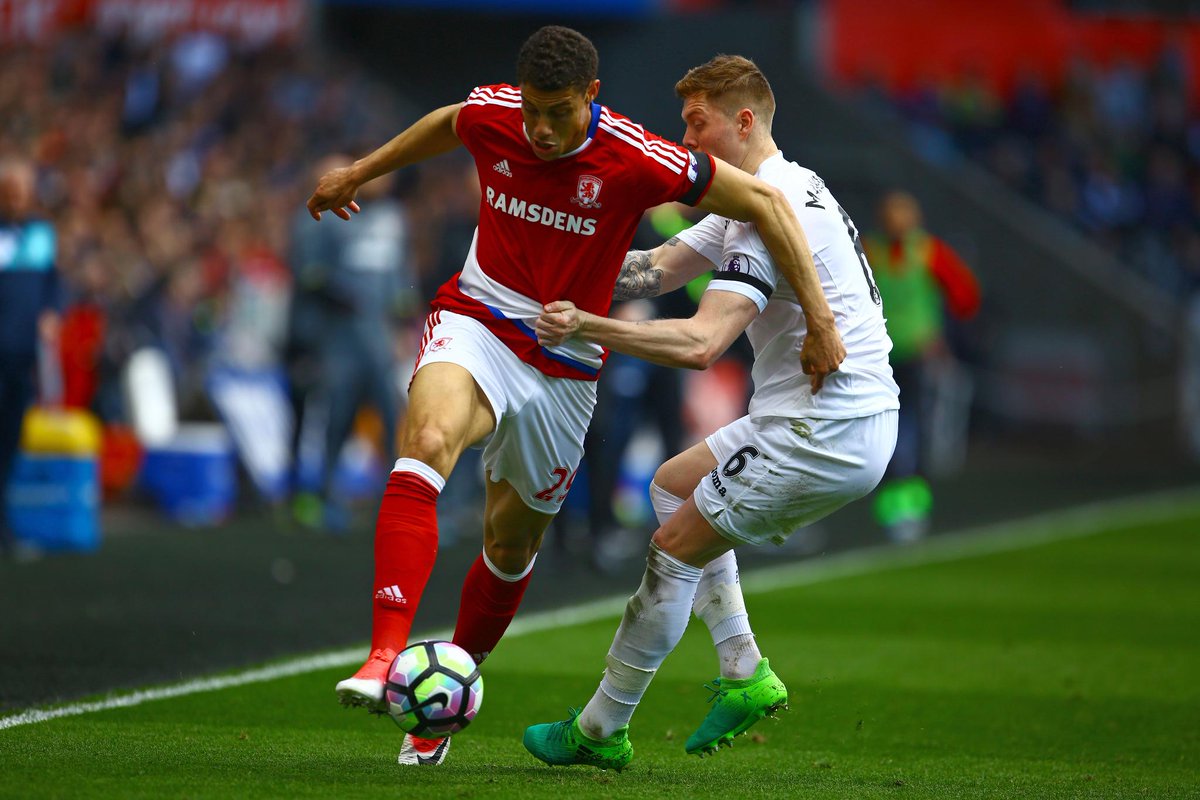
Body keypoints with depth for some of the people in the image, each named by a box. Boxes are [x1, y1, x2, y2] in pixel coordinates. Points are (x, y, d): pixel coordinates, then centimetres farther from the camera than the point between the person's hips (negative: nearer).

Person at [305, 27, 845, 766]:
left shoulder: (635, 161, -20)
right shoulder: (490, 116, -10)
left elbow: (765, 203, -13)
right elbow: (444, 125, 17)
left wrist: (820, 322, -14)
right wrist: (360, 173, 29)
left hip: (564, 366, 0)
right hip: (476, 324, 0)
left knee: (512, 542, 12)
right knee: (427, 441, -32)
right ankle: (386, 659, -44)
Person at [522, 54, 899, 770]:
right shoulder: (782, 191, 14)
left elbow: (701, 343, -29)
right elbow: (662, 269, 18)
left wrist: (586, 327, -32)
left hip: (825, 434, -10)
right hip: (860, 423, 10)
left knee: (677, 546, -2)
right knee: (673, 485, 24)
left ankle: (600, 730, 7)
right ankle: (745, 673, 17)